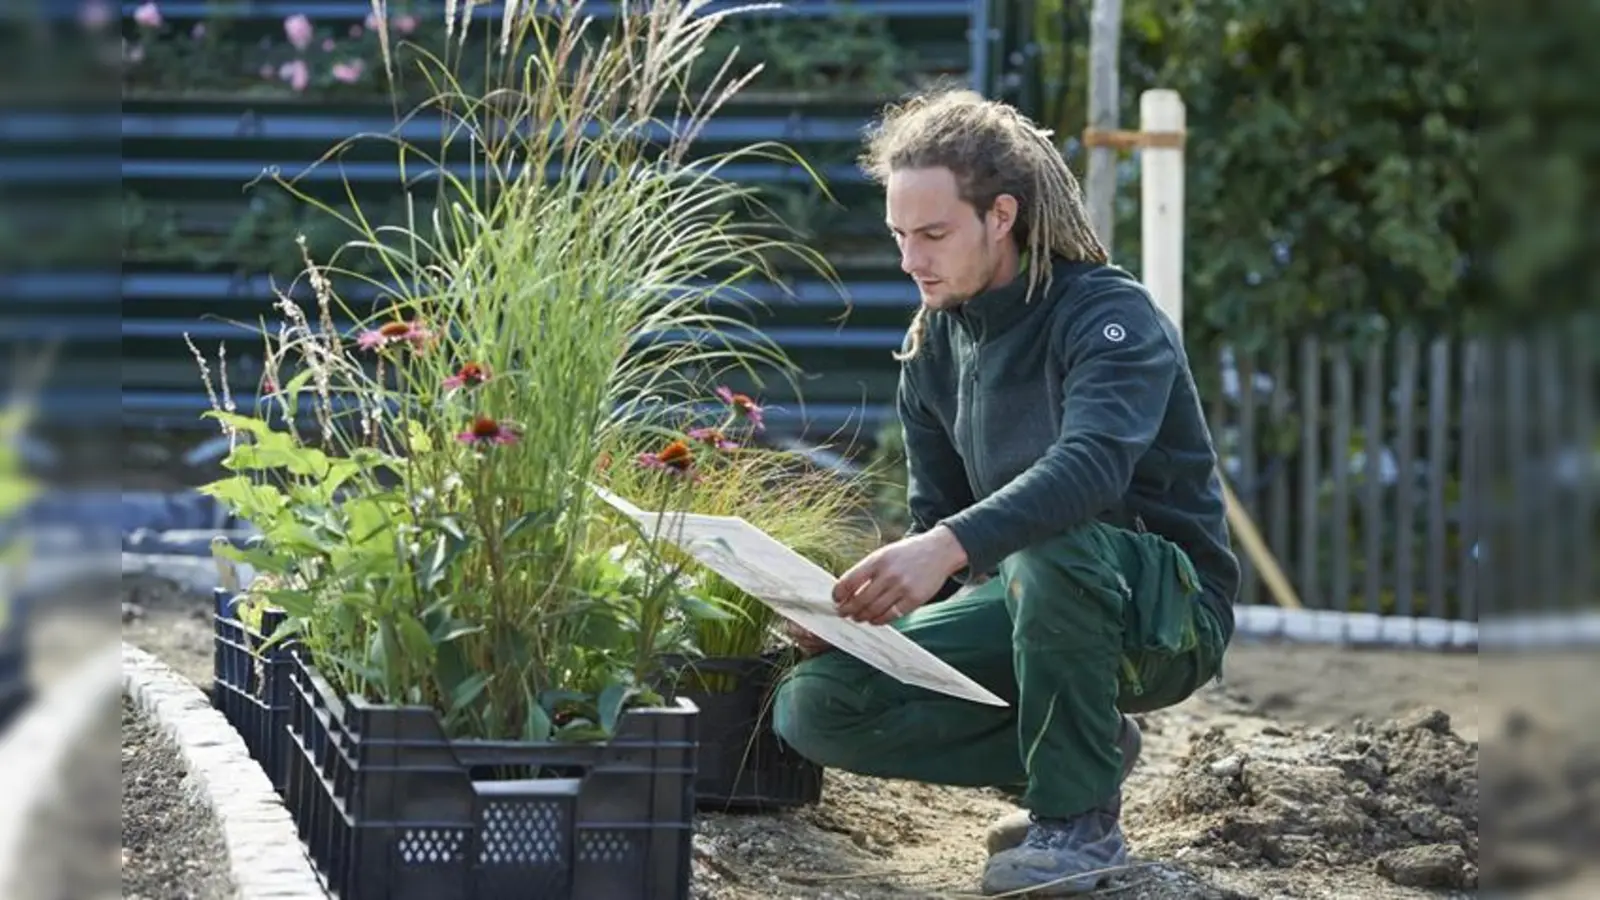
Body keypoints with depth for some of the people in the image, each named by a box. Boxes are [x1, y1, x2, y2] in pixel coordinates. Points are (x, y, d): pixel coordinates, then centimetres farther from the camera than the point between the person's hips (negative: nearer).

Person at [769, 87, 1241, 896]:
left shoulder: (1108, 316, -18)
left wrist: (947, 549, -52)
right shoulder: (931, 349, 5)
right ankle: (1087, 749, 3)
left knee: (1051, 541, -41)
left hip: (1168, 612, -7)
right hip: (1028, 603, 7)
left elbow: (1093, 465, -38)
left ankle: (1081, 817, -21)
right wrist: (863, 605, -15)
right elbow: (938, 521, 6)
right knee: (813, 704, -10)